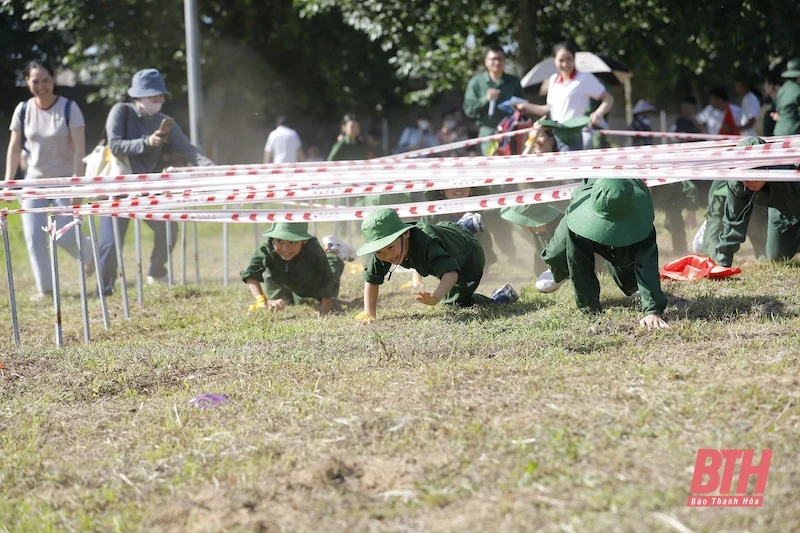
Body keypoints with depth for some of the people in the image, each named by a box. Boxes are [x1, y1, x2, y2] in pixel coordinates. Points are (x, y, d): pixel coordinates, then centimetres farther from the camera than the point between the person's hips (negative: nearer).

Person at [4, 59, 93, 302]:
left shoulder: (69, 108, -11)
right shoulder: (23, 110, -1)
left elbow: (79, 147, -14)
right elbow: (14, 148, 4)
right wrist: (8, 182, -2)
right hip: (34, 179, 3)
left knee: (65, 235, -7)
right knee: (33, 236, -5)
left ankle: (95, 257, 25)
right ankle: (45, 287, 5)